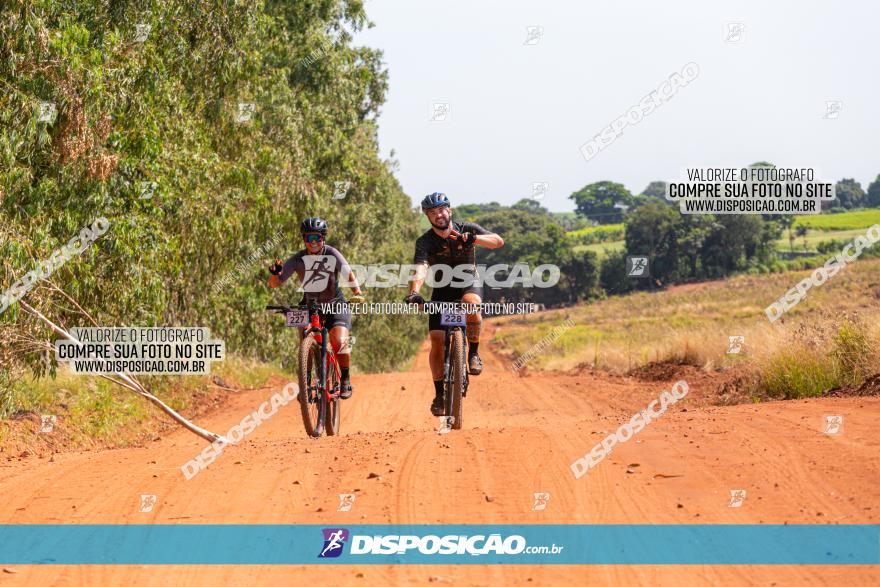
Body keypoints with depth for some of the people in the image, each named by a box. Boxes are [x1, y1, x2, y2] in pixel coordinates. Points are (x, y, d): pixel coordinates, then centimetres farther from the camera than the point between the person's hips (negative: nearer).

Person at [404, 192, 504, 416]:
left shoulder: (466, 229, -14)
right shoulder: (425, 241, -16)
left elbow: (498, 241, -25)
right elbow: (421, 268, -33)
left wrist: (473, 238, -44)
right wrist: (414, 292, -53)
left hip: (469, 283, -1)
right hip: (442, 290, 1)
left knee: (471, 303, -37)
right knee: (437, 339, -12)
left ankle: (474, 353, -16)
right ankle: (439, 394, 0)